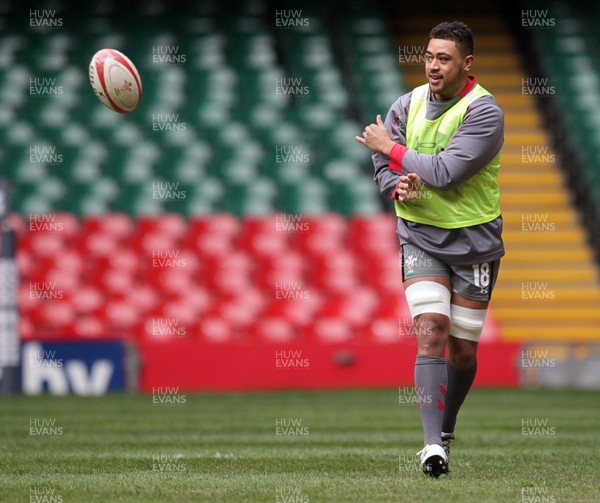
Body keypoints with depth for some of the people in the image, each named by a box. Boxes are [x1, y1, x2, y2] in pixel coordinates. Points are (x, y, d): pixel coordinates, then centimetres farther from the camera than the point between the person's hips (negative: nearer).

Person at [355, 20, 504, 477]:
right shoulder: (409, 104, 1)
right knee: (431, 330, -16)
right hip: (420, 236, 2)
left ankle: (445, 429, 32)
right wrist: (396, 185, -10)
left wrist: (391, 148, -15)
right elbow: (382, 162, 13)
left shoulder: (484, 112, -16)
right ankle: (433, 445, -23)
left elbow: (445, 172, -26)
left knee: (462, 348, 6)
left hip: (474, 241, -2)